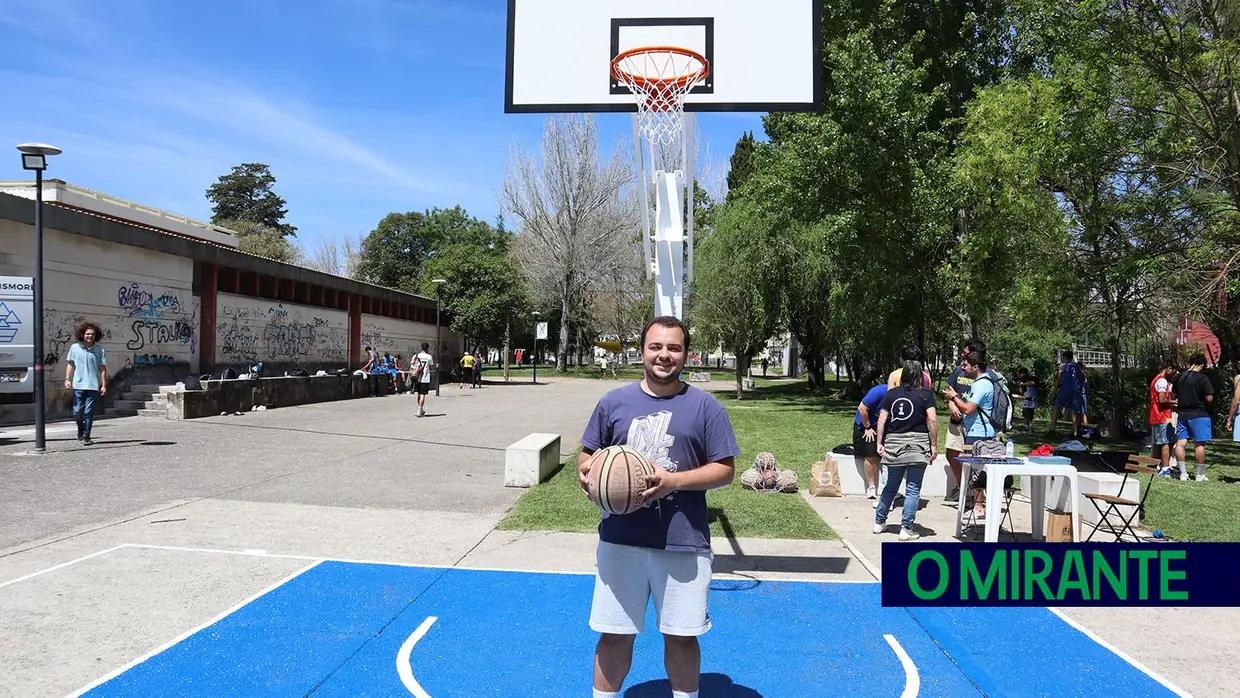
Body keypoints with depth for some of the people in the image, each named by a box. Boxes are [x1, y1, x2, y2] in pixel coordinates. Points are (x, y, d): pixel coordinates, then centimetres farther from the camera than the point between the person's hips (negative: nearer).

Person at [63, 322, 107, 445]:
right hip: (78, 385, 1)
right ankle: (81, 430, 30)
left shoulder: (100, 350, 2)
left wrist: (104, 385, -1)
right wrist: (67, 379, 1)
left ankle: (86, 436, 7)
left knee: (89, 412, -1)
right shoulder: (75, 348, 6)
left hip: (93, 386, -1)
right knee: (77, 412, 4)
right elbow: (70, 364, 11)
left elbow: (103, 368, 3)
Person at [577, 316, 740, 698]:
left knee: (681, 636, 13)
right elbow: (588, 455, 12)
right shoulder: (614, 401, 4)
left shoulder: (706, 406, -2)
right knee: (614, 635, 10)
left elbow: (725, 469, -3)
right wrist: (587, 471, -12)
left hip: (684, 545, -1)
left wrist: (674, 481, -17)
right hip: (620, 541, 1)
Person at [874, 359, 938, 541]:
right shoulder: (926, 394, -1)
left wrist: (879, 443, 8)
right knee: (913, 489, 4)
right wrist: (934, 445, -3)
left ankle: (879, 522, 25)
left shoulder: (891, 394, 6)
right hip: (918, 445, -3)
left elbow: (882, 420, 4)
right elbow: (932, 420, -9)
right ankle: (906, 529, 3)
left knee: (890, 486, 18)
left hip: (894, 444, 3)